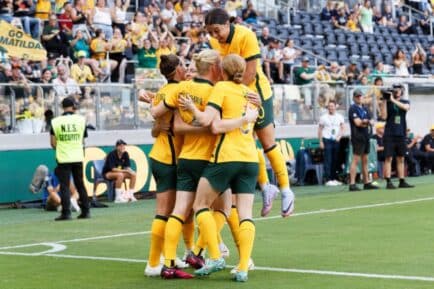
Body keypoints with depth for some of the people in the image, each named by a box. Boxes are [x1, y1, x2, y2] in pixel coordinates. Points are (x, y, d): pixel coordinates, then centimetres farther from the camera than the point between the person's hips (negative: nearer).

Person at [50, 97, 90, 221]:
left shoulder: (55, 122, -4)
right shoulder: (81, 120, -1)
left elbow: (53, 143, -3)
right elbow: (82, 140, 4)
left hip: (63, 159, -2)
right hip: (78, 157, 2)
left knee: (64, 186, 1)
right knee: (80, 185, 13)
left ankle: (66, 213, -5)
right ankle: (85, 211, 16)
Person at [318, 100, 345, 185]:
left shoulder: (339, 117, 9)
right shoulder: (323, 117, 2)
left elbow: (342, 129, 9)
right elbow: (320, 130, 4)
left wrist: (339, 137, -9)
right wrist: (320, 141, -4)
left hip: (336, 140, 3)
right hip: (327, 140, -3)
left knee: (335, 160, 5)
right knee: (328, 160, -8)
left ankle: (334, 179, 12)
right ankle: (328, 180, -9)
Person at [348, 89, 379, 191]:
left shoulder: (364, 109, 18)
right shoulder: (353, 108, -5)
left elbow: (370, 122, 10)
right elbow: (357, 122, -16)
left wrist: (363, 122, -8)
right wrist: (365, 122, -3)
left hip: (365, 137, 8)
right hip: (357, 137, -8)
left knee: (365, 160, 11)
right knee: (355, 160, -11)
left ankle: (367, 183, 16)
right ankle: (352, 184, -14)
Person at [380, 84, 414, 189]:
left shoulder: (405, 102, 10)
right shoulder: (388, 103, 5)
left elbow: (405, 107, -13)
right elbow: (384, 116, -6)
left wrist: (393, 100, -18)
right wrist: (385, 101, -10)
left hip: (401, 134, 3)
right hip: (389, 134, -3)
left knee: (400, 159, 7)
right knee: (388, 158, -6)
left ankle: (402, 181, 11)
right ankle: (388, 182, -7)